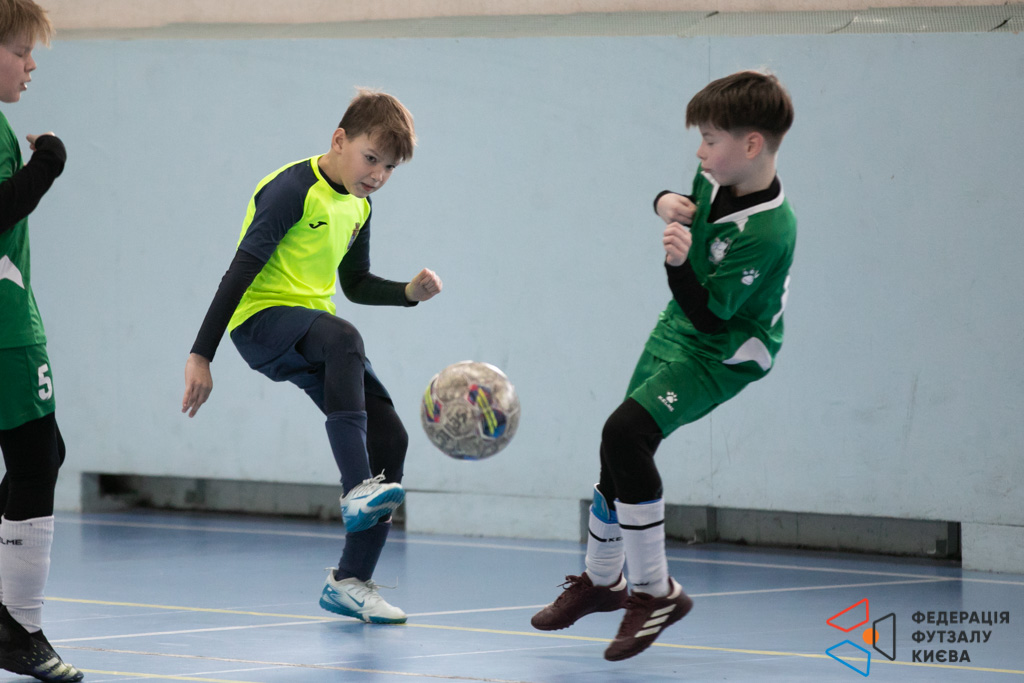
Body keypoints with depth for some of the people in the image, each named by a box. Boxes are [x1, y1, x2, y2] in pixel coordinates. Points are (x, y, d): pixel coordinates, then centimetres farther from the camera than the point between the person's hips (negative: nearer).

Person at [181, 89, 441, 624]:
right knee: (342, 337, -40)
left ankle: (350, 580, 6)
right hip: (261, 321, -8)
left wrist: (409, 293, 7)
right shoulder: (293, 189, -14)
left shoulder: (358, 208, 13)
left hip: (311, 330, 8)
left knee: (389, 439, -4)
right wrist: (201, 355, -22)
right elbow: (241, 271, -18)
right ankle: (356, 491, -47)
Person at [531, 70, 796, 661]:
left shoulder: (768, 231, -31)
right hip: (677, 329, 9)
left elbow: (710, 315, -29)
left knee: (626, 431, -26)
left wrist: (681, 264, -44)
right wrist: (666, 202, -5)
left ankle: (656, 591, -14)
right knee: (623, 450, 17)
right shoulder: (717, 179, -7)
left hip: (722, 353, -9)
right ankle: (601, 579, 40)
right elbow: (688, 206, 18)